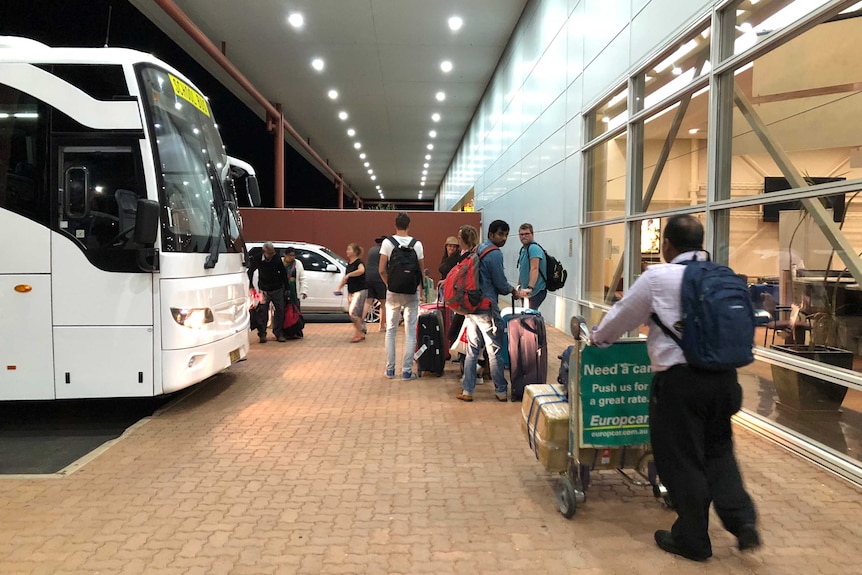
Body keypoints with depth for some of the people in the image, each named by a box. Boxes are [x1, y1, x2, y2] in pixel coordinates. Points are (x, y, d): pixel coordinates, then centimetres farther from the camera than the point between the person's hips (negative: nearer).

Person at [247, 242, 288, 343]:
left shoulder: (277, 259, -9)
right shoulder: (257, 259, -11)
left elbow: (283, 273, 1)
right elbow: (250, 272, 3)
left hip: (277, 290, 1)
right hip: (264, 290, -1)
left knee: (280, 311, 3)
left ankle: (279, 333, 14)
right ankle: (262, 334, 8)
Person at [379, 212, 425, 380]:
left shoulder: (387, 242, -5)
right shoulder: (417, 244, -4)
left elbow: (382, 270, -7)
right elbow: (421, 271, -1)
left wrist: (389, 284, 10)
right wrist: (421, 291, 12)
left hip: (393, 292, 0)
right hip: (411, 293, 0)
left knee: (390, 331, 13)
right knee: (410, 332, 6)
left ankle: (390, 369, 15)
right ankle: (407, 370, 7)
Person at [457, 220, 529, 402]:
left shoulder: (476, 250, 15)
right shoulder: (495, 254, -12)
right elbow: (500, 283, -10)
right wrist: (515, 292, 9)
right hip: (486, 309, -8)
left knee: (472, 350, 10)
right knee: (494, 351, 2)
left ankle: (467, 391, 11)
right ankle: (501, 391, 11)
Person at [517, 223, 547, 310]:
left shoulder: (534, 248, -17)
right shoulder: (523, 249, 13)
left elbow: (534, 269, -29)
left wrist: (530, 288, -39)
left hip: (537, 291, -9)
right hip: (526, 290, 9)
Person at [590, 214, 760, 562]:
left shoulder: (658, 277, -6)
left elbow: (623, 315, 5)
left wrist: (598, 337, 24)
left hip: (680, 379, -6)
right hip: (723, 375, 6)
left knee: (681, 460, 8)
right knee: (718, 450, 23)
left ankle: (692, 540, 21)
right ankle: (742, 520, 12)